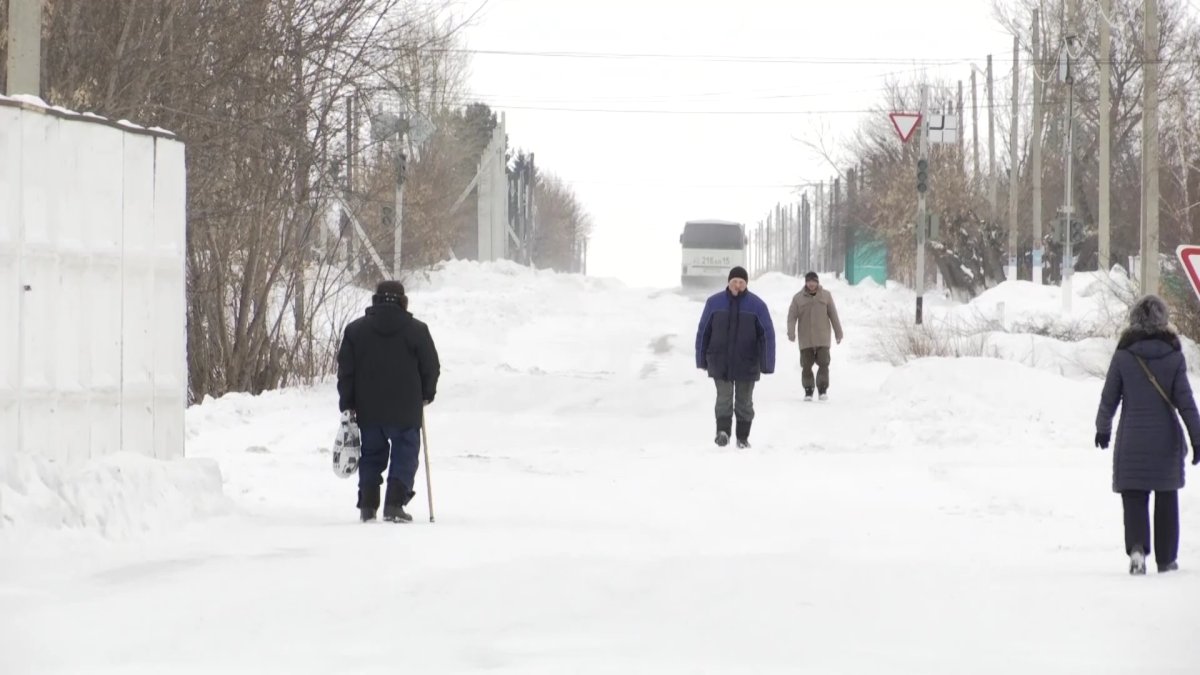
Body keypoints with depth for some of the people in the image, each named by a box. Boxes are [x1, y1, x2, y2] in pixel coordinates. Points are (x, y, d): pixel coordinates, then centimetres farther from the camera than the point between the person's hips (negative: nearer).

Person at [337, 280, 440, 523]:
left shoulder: (355, 329, 2)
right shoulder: (416, 330, -3)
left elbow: (345, 370, 2)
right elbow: (431, 367, 3)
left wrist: (347, 405, 8)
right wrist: (426, 395, 19)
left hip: (368, 410, 2)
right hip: (405, 411, -2)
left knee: (371, 456, 13)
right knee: (404, 456, 5)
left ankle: (367, 506, 8)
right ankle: (394, 504, -8)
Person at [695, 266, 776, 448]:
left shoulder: (756, 305, -2)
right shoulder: (714, 302, 0)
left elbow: (767, 335, -2)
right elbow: (703, 332, 6)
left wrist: (767, 364, -8)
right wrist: (702, 359, 6)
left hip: (746, 363, 0)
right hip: (720, 363, 0)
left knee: (744, 401, 7)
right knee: (724, 397, -15)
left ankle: (743, 437, 19)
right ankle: (722, 431, -24)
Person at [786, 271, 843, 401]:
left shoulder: (826, 296, 5)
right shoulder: (798, 298, 3)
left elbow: (833, 315, 10)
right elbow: (792, 316, 1)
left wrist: (838, 334, 12)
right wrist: (791, 332, -15)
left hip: (822, 339, 0)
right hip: (805, 340, 0)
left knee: (823, 364, -9)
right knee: (807, 366, 2)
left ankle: (822, 389, -1)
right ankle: (808, 390, 12)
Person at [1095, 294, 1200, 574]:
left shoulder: (1123, 355, -6)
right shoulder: (1173, 355, -6)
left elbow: (1109, 398, 0)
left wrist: (1103, 429, 17)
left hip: (1132, 439, -1)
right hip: (1166, 438, 1)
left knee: (1134, 498, 4)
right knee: (1166, 499, 14)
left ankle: (1137, 546, -20)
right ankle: (1166, 558, 19)